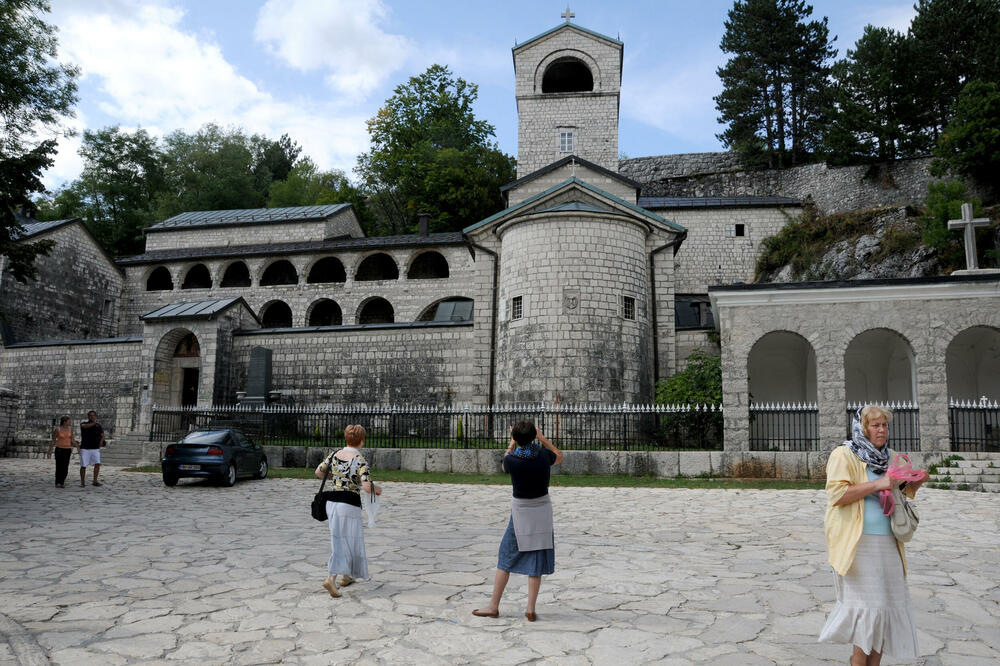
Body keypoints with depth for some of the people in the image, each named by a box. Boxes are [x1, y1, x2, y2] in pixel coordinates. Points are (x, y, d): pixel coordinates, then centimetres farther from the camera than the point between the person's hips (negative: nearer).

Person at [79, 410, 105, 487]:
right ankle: (82, 483, 13)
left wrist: (101, 441, -24)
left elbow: (102, 435, -2)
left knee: (97, 464, -13)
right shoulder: (83, 424, 0)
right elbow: (85, 426, -26)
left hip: (95, 449, 1)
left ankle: (95, 481, -7)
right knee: (83, 466, 0)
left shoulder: (98, 426, 5)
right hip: (85, 449, -1)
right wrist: (94, 423, -39)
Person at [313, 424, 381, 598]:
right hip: (349, 504, -6)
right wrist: (377, 489, 0)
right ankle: (331, 579, -10)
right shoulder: (360, 460, -14)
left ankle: (346, 576, 31)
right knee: (345, 542, 2)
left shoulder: (334, 455, 4)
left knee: (339, 539, 20)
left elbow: (318, 472, 11)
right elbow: (367, 487, -20)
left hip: (331, 502, 7)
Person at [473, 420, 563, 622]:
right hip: (543, 509, 2)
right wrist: (542, 438, 16)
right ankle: (530, 609, 10)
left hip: (520, 511, -2)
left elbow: (503, 466, 10)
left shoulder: (511, 460, -16)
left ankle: (493, 606, 14)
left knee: (506, 558, 9)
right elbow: (559, 457, 15)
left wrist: (511, 444, 16)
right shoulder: (544, 455, -10)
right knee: (536, 560, 8)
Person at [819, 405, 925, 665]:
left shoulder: (888, 457, 16)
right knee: (869, 604, -6)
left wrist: (914, 484, 4)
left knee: (888, 604, 8)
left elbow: (904, 492, 27)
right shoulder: (844, 455, -6)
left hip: (888, 543, 7)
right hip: (859, 543, -7)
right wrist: (876, 484, -21)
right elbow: (836, 494, -17)